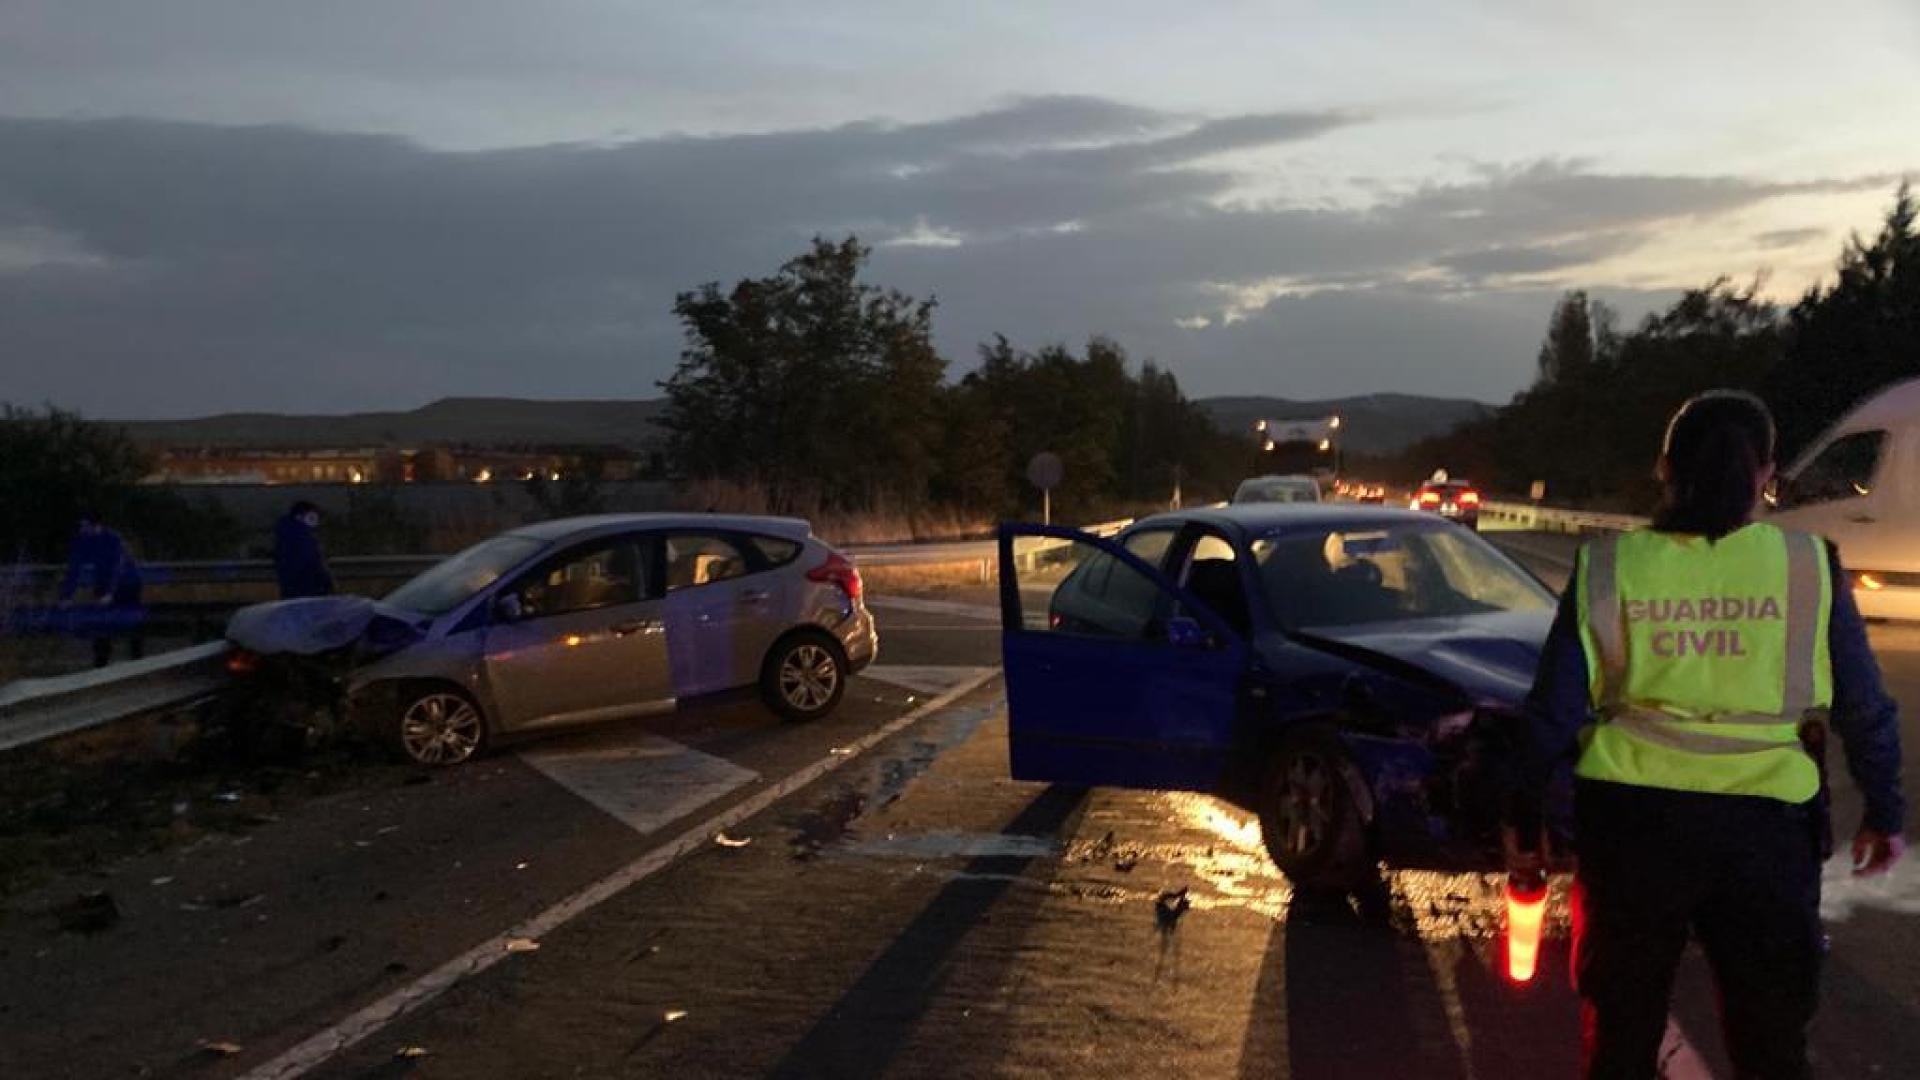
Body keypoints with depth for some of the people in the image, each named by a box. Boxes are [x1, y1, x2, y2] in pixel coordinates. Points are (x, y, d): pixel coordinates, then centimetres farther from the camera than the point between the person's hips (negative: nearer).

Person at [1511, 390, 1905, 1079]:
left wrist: (1525, 818, 8)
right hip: (1766, 822, 0)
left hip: (1632, 819, 0)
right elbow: (1865, 707, 3)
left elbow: (1555, 707, -2)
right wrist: (1884, 813, 17)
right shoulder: (1808, 565, -3)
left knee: (1621, 1025, 16)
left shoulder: (1611, 566, -3)